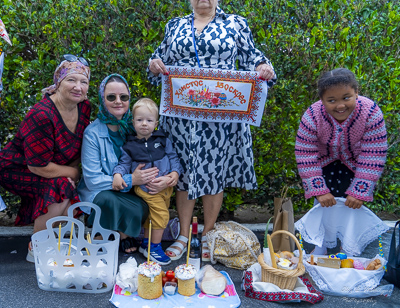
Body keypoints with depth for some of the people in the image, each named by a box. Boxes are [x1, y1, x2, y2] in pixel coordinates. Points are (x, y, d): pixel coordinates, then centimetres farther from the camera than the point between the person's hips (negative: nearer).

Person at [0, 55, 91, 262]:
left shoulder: (85, 107, -9)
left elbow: (81, 148, 3)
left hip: (55, 171, 7)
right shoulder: (41, 116, -32)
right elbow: (39, 167, -29)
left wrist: (71, 171, -13)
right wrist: (72, 173, -17)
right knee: (60, 190, -30)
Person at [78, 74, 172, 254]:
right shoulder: (92, 133, -13)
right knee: (108, 201, -35)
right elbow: (93, 180, -16)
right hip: (99, 192, -3)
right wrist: (131, 180, -26)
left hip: (131, 191, 3)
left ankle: (125, 232, 5)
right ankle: (122, 234, -1)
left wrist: (170, 178, -24)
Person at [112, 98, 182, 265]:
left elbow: (173, 157, 7)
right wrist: (117, 174, -15)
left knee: (153, 215, 14)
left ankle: (146, 243, 32)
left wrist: (175, 172, -8)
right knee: (160, 213, -9)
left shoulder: (163, 140, 4)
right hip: (145, 187, -3)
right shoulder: (130, 145, 1)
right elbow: (124, 163, 4)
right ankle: (154, 247, 8)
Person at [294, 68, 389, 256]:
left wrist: (360, 192, -25)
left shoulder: (371, 114, -32)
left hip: (355, 163, 0)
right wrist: (319, 190, -26)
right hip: (325, 161, 0)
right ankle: (324, 243, 20)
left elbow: (373, 157, -26)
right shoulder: (312, 117, -32)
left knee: (353, 201, -6)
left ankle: (351, 249, 17)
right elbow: (306, 157, -24)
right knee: (326, 201, -4)